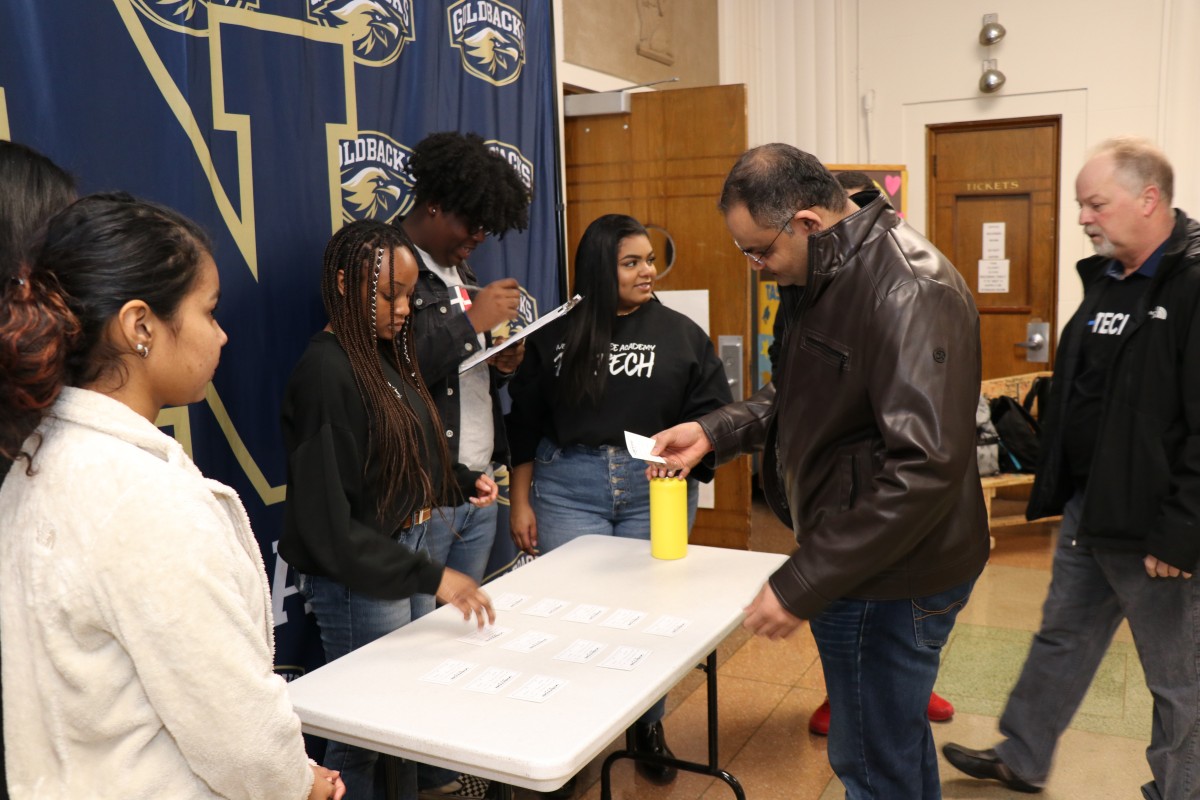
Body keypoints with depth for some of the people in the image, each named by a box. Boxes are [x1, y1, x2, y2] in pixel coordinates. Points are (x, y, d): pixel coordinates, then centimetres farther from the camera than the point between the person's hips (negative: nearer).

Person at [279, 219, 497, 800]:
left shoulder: (383, 354, 5)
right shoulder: (326, 371, -20)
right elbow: (327, 523, -22)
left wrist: (463, 480, 4)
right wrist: (430, 576, -24)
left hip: (403, 555, 8)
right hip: (358, 578, -8)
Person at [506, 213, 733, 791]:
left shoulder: (680, 333, 4)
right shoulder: (554, 335, 4)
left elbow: (715, 412, 2)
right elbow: (524, 423, 6)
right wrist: (520, 502, 3)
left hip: (656, 488, 1)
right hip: (567, 488, 0)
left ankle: (649, 730, 30)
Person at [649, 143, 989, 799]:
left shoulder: (907, 292, -24)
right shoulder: (826, 278, 8)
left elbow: (925, 468, -30)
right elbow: (798, 395, 20)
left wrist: (802, 586, -28)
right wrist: (714, 432, 3)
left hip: (890, 577, -9)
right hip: (861, 559, 10)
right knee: (897, 733, 26)